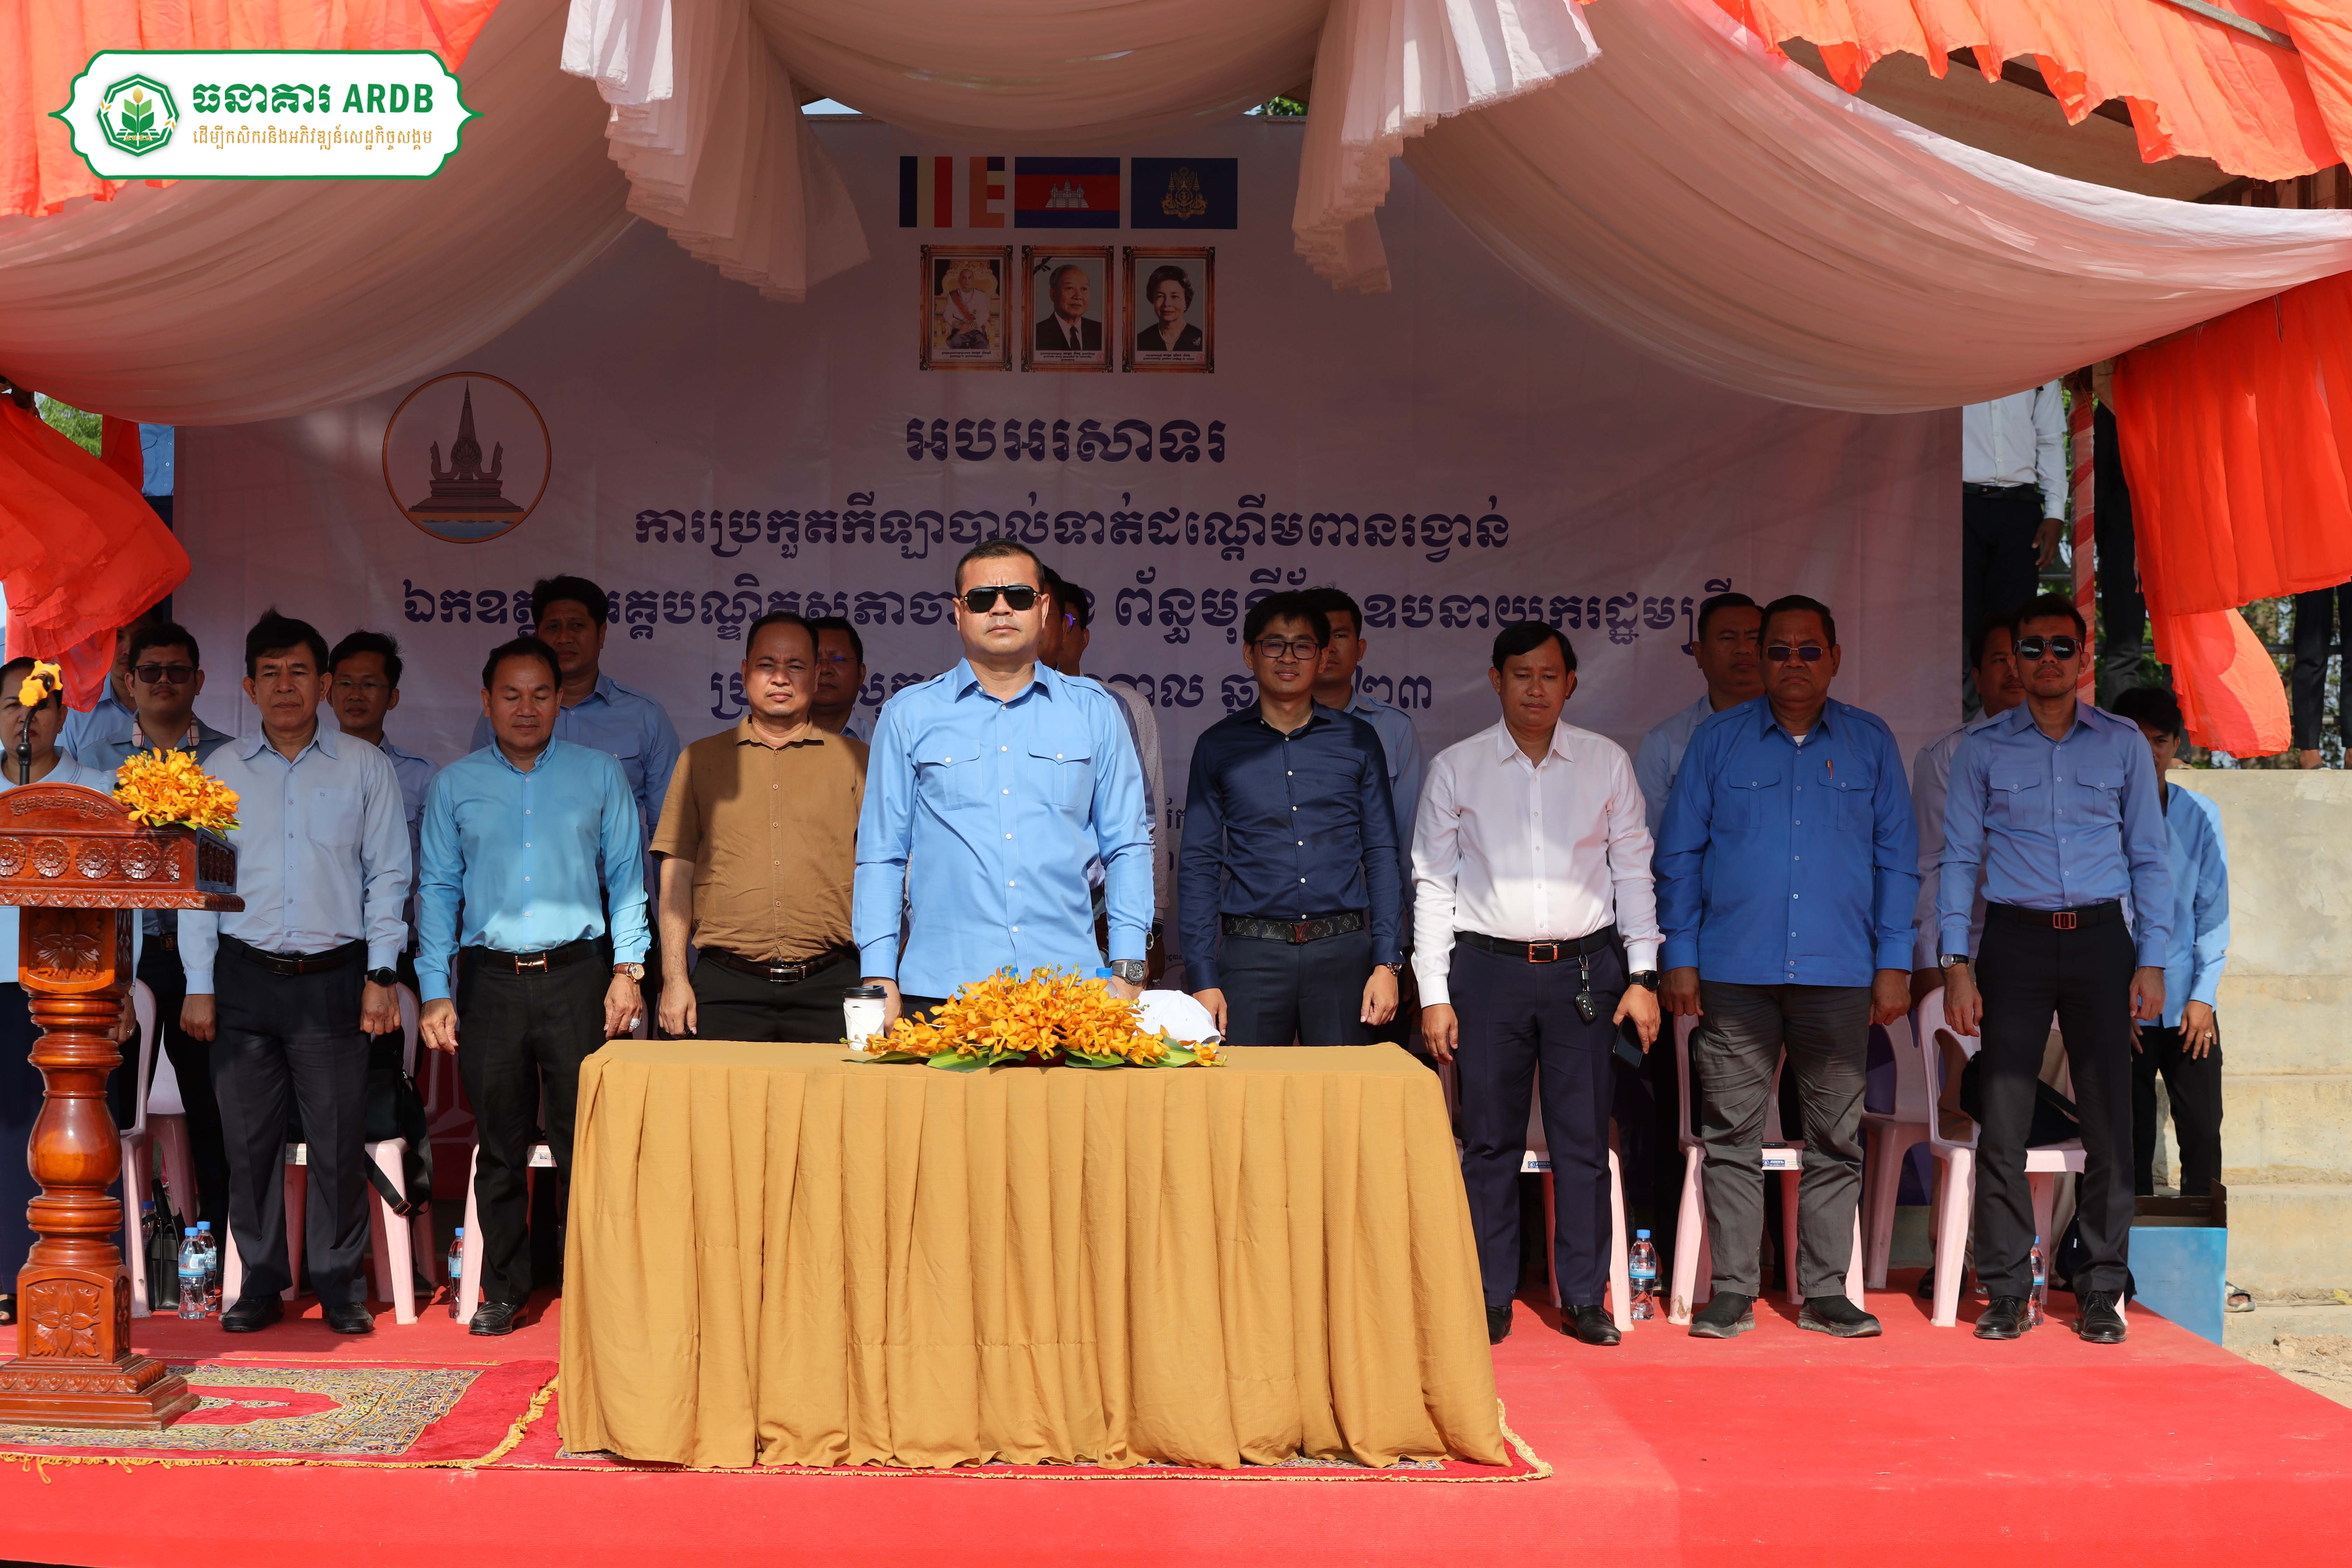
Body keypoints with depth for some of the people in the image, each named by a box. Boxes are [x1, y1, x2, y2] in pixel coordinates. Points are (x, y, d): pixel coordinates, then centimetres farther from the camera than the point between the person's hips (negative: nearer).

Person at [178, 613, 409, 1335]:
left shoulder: (365, 767, 5)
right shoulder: (221, 772, 10)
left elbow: (388, 876, 4)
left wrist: (381, 976, -3)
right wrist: (199, 985, 3)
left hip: (333, 977, -2)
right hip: (244, 977, 2)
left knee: (337, 1141, -1)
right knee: (249, 1139, 4)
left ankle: (340, 1283, 11)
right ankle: (261, 1282, 16)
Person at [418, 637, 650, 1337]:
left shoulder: (599, 774, 8)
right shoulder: (456, 785, 10)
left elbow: (627, 878, 9)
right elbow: (437, 889, 10)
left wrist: (628, 968, -1)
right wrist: (434, 993, 3)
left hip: (576, 974, -1)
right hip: (490, 977, 1)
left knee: (584, 1140, -4)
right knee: (499, 1145, 6)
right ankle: (503, 1290, 16)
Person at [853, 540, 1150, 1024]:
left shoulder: (1095, 712, 11)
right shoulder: (908, 716, 9)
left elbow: (1127, 848, 12)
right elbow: (881, 854, 9)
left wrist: (1127, 971, 3)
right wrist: (880, 977, 0)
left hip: (1069, 985, 1)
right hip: (940, 985, -1)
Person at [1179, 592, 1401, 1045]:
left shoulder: (1357, 741, 11)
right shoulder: (1219, 746, 9)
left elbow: (1382, 854, 9)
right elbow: (1198, 864, 7)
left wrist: (1386, 963, -1)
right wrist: (1203, 978, -2)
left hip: (1343, 955, 1)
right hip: (1251, 956, -1)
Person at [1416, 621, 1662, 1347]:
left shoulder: (1608, 764, 7)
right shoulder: (1455, 769, 4)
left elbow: (1633, 873, 9)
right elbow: (1433, 884, 4)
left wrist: (1643, 976, 2)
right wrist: (1434, 994, -1)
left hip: (1584, 967, 1)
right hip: (1488, 966, -1)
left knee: (1584, 1138, 2)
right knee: (1490, 1139, 2)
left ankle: (1584, 1298, 12)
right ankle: (1491, 1299, 12)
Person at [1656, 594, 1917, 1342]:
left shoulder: (1871, 742, 10)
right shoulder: (1718, 740, 7)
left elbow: (1897, 860, 11)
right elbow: (1679, 853, 8)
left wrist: (1895, 964, 4)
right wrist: (1680, 957, 1)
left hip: (1839, 973, 1)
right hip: (1734, 971, -1)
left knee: (1836, 1138, 4)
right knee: (1732, 1135, 0)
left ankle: (1825, 1292, 11)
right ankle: (1732, 1290, 7)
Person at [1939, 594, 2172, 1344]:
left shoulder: (2124, 744, 8)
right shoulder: (1983, 749, 7)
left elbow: (2149, 857, 9)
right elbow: (1959, 857, 6)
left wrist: (2152, 960, 1)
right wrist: (1956, 963, -3)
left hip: (2100, 942, 1)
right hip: (2016, 941, 0)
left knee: (2109, 1120, 0)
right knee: (2003, 1121, -3)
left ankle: (2101, 1291, 9)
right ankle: (2007, 1289, 5)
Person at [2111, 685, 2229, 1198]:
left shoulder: (2201, 816, 5)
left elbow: (2213, 910, 6)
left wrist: (2203, 996, -2)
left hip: (2189, 1004, 1)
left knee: (2202, 1128, 0)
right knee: (2131, 1138, 3)